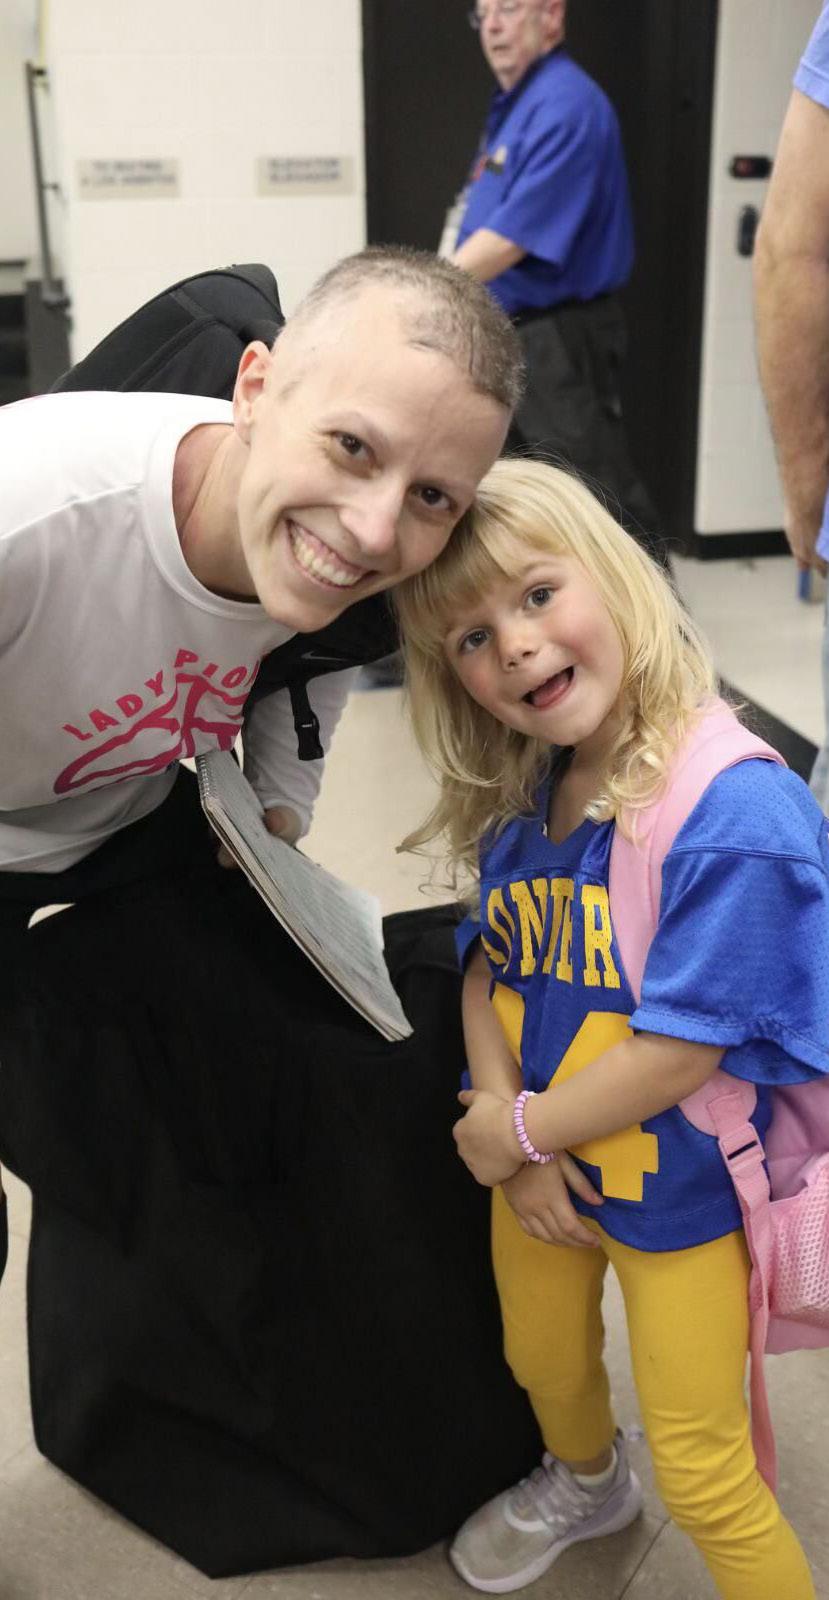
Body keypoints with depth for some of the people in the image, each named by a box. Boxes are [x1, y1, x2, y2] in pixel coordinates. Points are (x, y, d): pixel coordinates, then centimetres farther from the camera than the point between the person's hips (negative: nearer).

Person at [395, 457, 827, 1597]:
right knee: (543, 1364, 31)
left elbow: (679, 1051, -28)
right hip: (537, 1168, 7)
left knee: (702, 1478, 8)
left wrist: (515, 1129, -17)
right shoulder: (520, 800, -7)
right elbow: (489, 965, 2)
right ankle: (586, 1483, 63)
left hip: (680, 1196, -7)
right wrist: (506, 1123, -13)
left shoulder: (736, 810, -30)